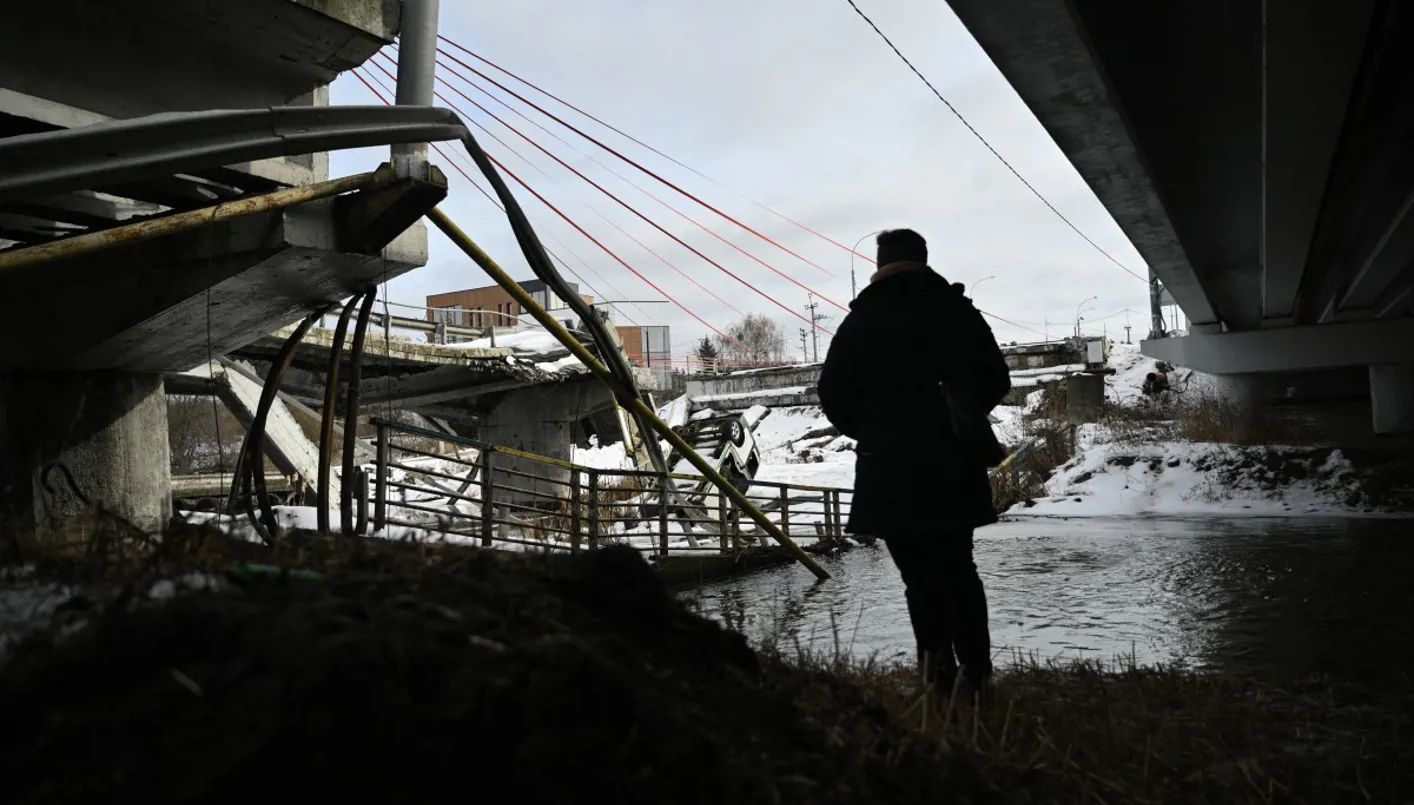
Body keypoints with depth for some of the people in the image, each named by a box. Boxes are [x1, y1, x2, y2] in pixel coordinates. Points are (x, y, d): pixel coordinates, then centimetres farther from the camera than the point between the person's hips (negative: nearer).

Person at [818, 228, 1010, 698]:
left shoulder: (861, 320, -2)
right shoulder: (956, 310, 3)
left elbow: (832, 394, -5)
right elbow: (996, 379, 5)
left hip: (889, 470, -2)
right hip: (953, 466, 2)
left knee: (920, 576, 7)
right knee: (958, 570, 14)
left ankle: (938, 674, 3)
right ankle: (974, 672, 10)